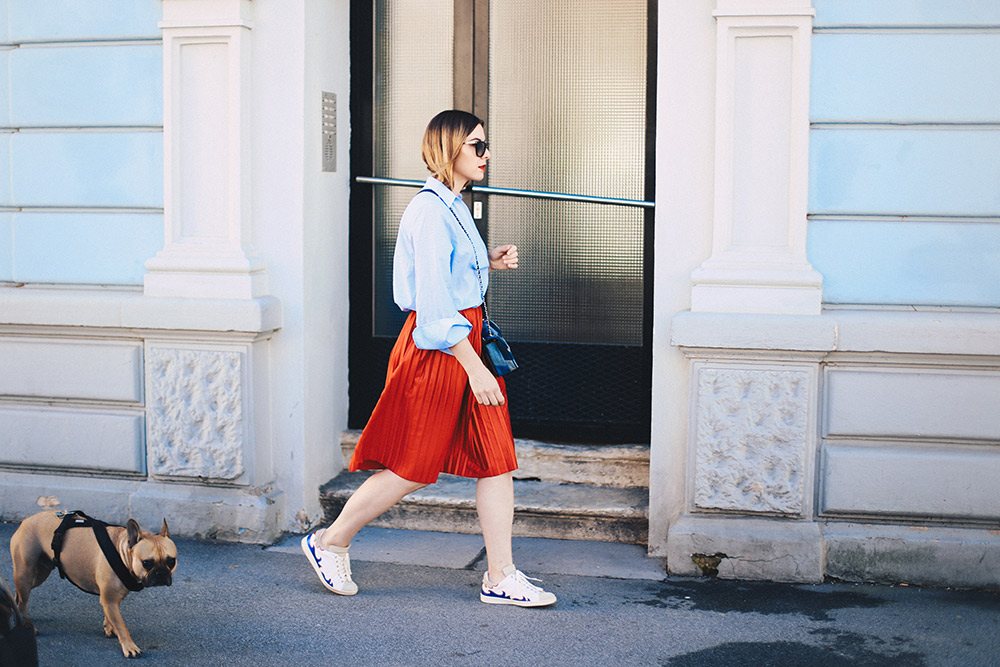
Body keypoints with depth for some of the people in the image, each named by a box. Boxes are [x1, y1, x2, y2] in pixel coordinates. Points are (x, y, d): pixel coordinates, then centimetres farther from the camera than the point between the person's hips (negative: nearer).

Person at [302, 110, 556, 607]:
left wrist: (490, 261, 10)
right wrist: (474, 369, -23)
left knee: (495, 458, 6)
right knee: (413, 468, 2)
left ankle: (500, 577, 12)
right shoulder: (430, 210, -17)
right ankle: (330, 542, 21)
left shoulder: (454, 205, 13)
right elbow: (434, 304, -22)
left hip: (467, 339, 9)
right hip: (436, 348, -9)